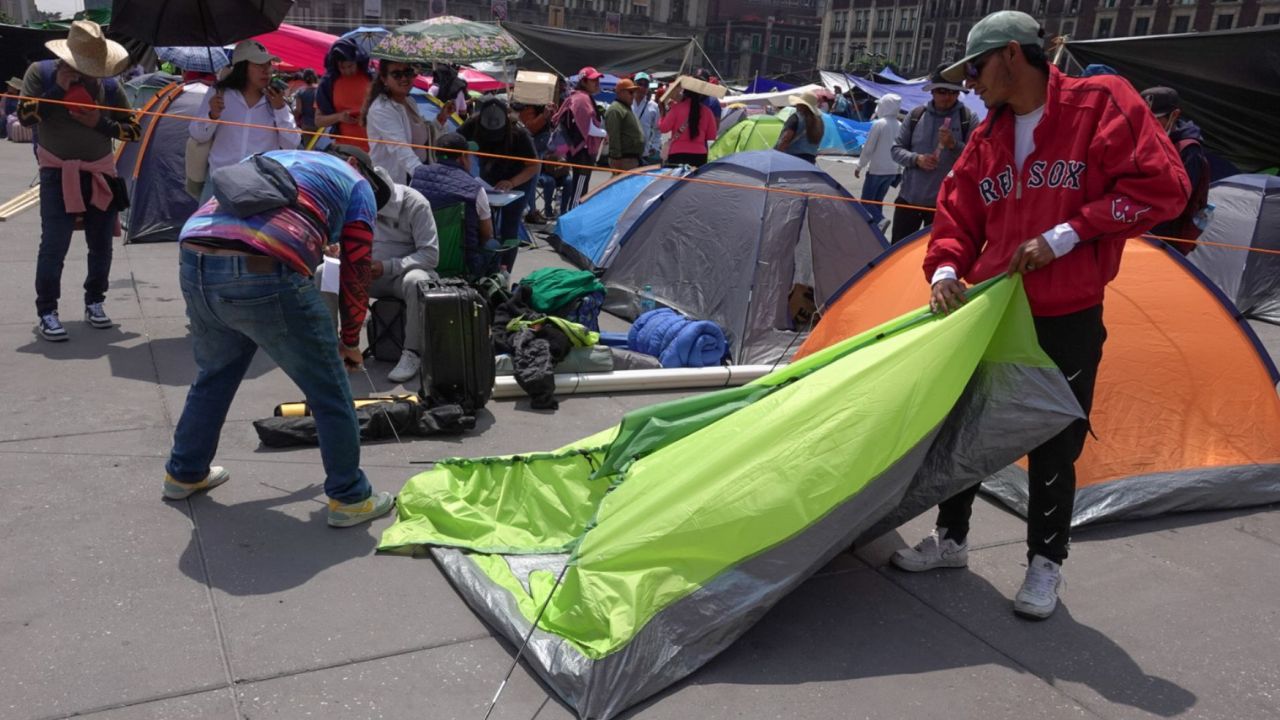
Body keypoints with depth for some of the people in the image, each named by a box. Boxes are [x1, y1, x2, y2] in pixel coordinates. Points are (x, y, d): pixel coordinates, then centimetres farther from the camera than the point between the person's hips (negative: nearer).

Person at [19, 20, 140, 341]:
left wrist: (100, 123, -16)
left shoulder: (108, 84, -2)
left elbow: (134, 130, 0)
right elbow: (25, 116, -15)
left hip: (100, 173, 3)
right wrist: (58, 89, -22)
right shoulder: (40, 72, -6)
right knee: (54, 244, -10)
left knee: (101, 243, 7)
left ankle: (94, 303, 22)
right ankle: (46, 312, -3)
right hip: (58, 173, -3)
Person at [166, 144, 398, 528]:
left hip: (193, 265, 7)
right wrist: (350, 341, 26)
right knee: (328, 392, 9)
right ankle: (349, 498, 18)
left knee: (214, 374, 30)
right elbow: (355, 272, 13)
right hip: (263, 277, -6)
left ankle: (184, 472, 45)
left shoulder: (274, 156, 34)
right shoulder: (357, 184, 18)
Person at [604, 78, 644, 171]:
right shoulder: (615, 110, -12)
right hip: (623, 159, -11)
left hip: (633, 158, 11)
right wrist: (616, 158, -26)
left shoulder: (626, 108, 22)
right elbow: (613, 137, -21)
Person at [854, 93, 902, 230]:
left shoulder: (879, 124, -15)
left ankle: (880, 220, -22)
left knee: (866, 200, 1)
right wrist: (898, 169, 20)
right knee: (878, 200, 15)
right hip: (892, 170, 6)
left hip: (876, 169, -6)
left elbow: (868, 148, -12)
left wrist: (859, 166, -2)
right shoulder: (900, 126, 4)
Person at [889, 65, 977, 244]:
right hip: (908, 198, 2)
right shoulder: (916, 115, 2)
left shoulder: (968, 119, -4)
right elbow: (897, 149, 5)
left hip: (943, 203, -2)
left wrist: (954, 145, -24)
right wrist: (916, 159, -14)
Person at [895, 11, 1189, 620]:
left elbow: (1161, 185, -14)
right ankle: (950, 538, 31)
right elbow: (958, 215, 11)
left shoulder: (1100, 102, -10)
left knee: (1054, 448, 6)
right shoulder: (988, 137, 7)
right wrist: (945, 270, -9)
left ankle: (1045, 565, 24)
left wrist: (1066, 237, -19)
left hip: (1068, 319, -5)